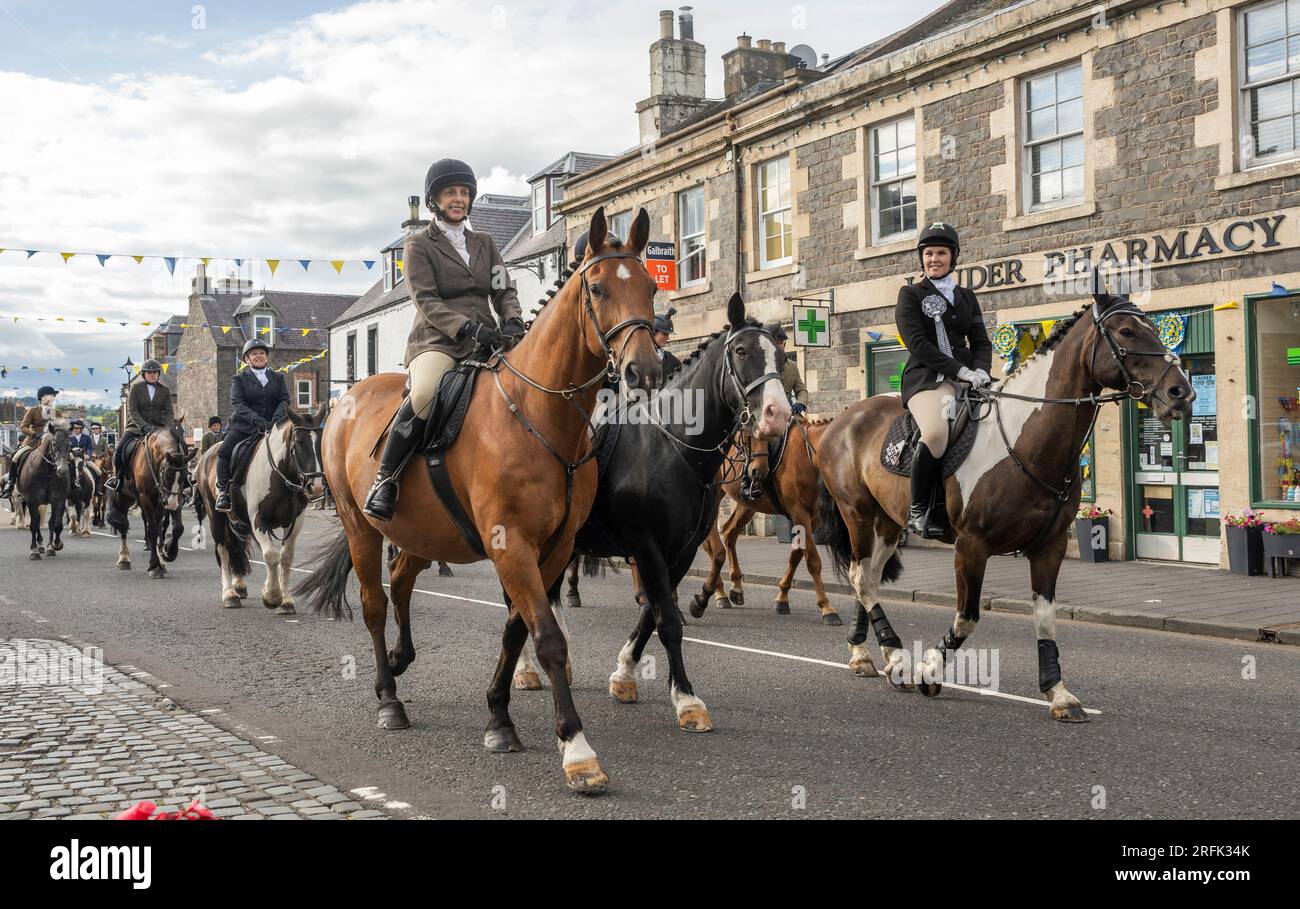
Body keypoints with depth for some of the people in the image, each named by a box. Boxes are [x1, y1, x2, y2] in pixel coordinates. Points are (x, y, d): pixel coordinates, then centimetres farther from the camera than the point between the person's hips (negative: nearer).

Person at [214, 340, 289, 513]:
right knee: (224, 451, -21)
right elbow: (238, 404, -6)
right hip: (244, 426, -2)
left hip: (272, 426, 2)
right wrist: (257, 420, -22)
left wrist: (277, 418, -17)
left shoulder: (278, 377, 15)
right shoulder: (239, 378, 7)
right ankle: (223, 491, -10)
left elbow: (284, 400, 4)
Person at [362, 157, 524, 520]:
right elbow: (427, 302, -6)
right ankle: (385, 479, -24)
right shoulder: (419, 244, 6)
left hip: (486, 342, 5)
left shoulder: (485, 242, 22)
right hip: (437, 340, -5)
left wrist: (513, 321, -7)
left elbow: (504, 290, 16)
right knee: (425, 392, -37)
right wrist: (469, 327, -22)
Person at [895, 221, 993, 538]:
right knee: (936, 433, -34)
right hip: (926, 377, -5)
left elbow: (982, 342, 17)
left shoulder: (967, 297, 21)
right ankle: (918, 511, -18)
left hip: (967, 377, 5)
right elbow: (918, 344, -6)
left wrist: (981, 371, -6)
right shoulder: (910, 294, 6)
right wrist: (960, 370, -15)